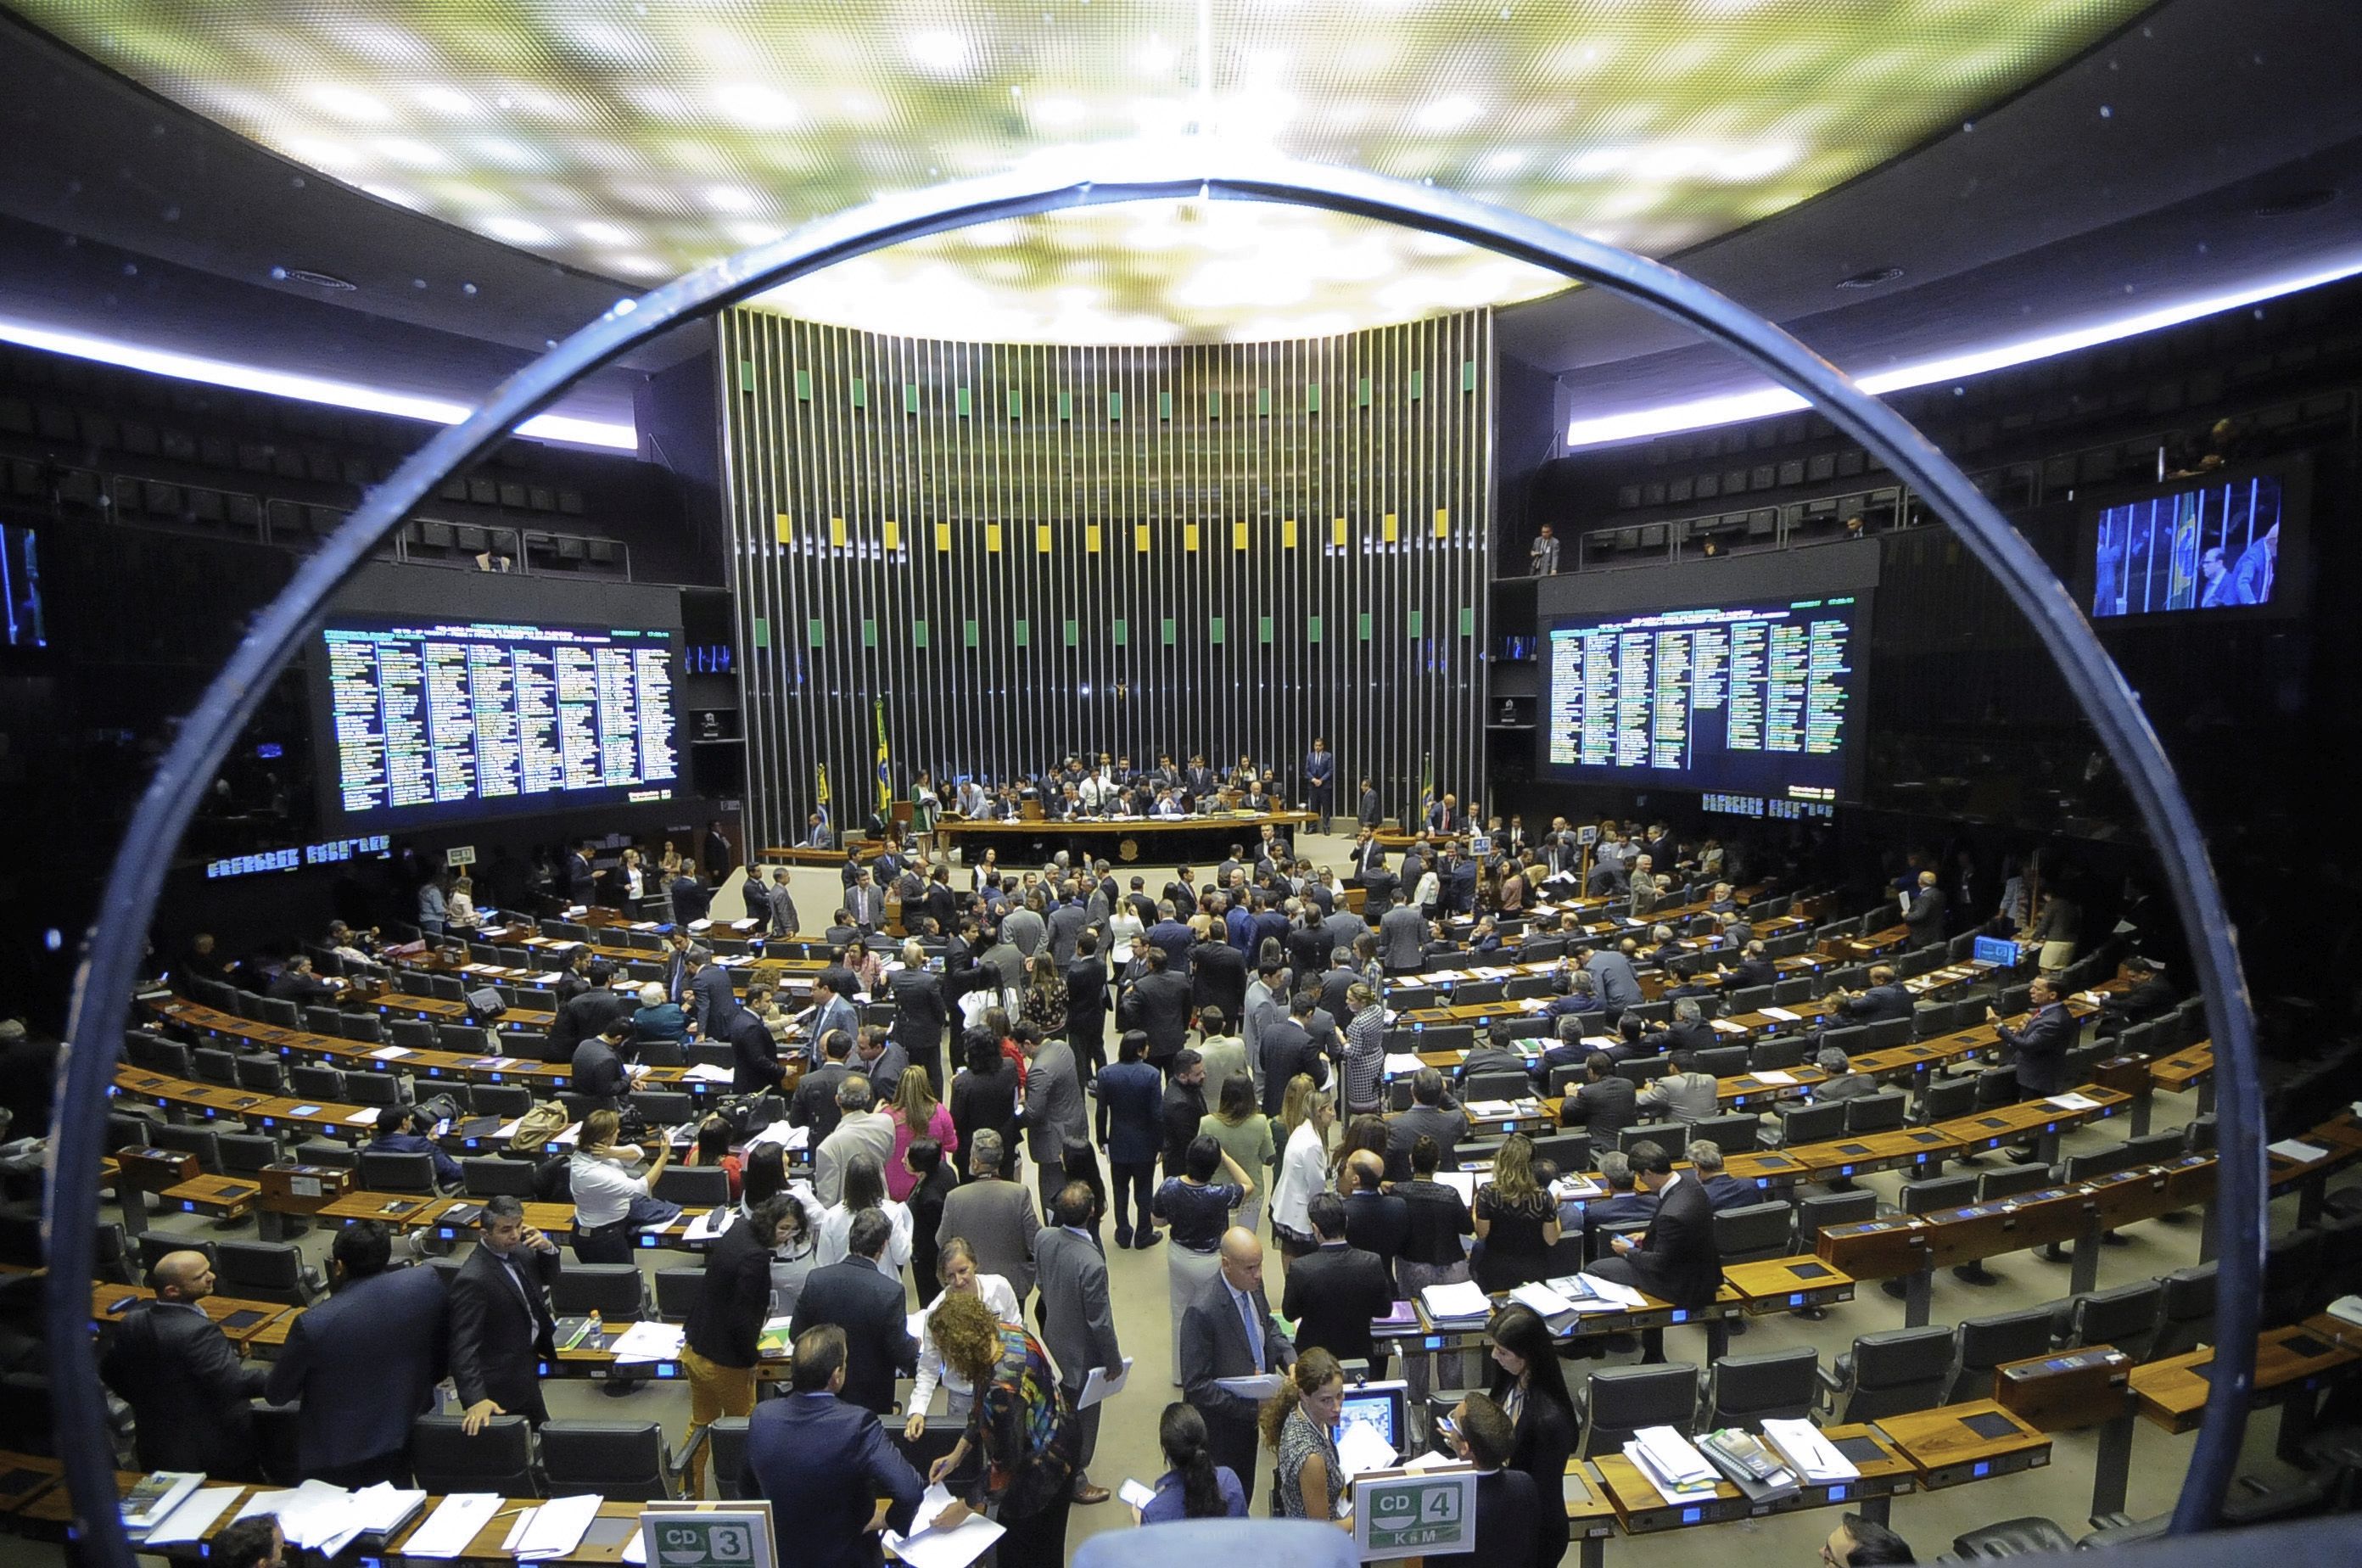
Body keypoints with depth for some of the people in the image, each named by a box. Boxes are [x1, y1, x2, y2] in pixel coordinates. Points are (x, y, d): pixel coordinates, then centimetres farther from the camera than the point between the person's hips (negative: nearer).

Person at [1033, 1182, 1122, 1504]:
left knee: (1067, 1402, 31)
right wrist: (1114, 1360, -9)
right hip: (1084, 1351, -7)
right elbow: (1100, 1321, -25)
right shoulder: (1091, 1264, -38)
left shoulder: (1043, 1239, -17)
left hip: (1055, 1335, 7)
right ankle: (1075, 1480, 37)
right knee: (1083, 1414, 17)